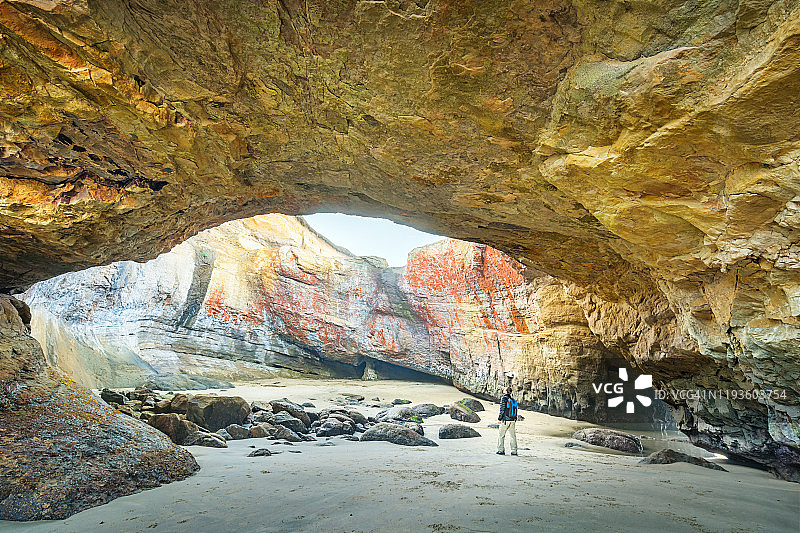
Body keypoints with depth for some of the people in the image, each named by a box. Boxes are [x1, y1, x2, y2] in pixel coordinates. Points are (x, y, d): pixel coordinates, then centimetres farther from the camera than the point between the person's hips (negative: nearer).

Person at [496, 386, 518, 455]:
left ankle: (501, 450, 3)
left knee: (501, 435, 3)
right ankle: (514, 451, 8)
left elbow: (502, 410, -12)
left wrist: (499, 419, -7)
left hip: (505, 420, -5)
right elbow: (515, 411, 13)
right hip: (513, 420, 6)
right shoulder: (513, 400, 9)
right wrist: (515, 420, 20)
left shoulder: (504, 398, -9)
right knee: (513, 436, 8)